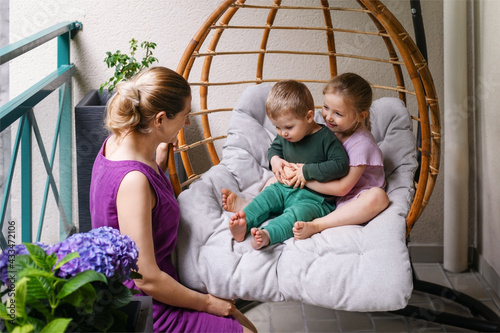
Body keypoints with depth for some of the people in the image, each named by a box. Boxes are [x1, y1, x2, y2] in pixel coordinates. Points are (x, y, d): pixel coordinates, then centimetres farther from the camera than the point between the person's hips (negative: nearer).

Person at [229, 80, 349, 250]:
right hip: (285, 188, 8)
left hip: (314, 197, -8)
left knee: (298, 212, -34)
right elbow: (274, 147, 27)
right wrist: (274, 158, 1)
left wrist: (307, 171, -24)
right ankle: (245, 223, -36)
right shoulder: (284, 136, 6)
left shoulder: (326, 138, -15)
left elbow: (341, 165, -24)